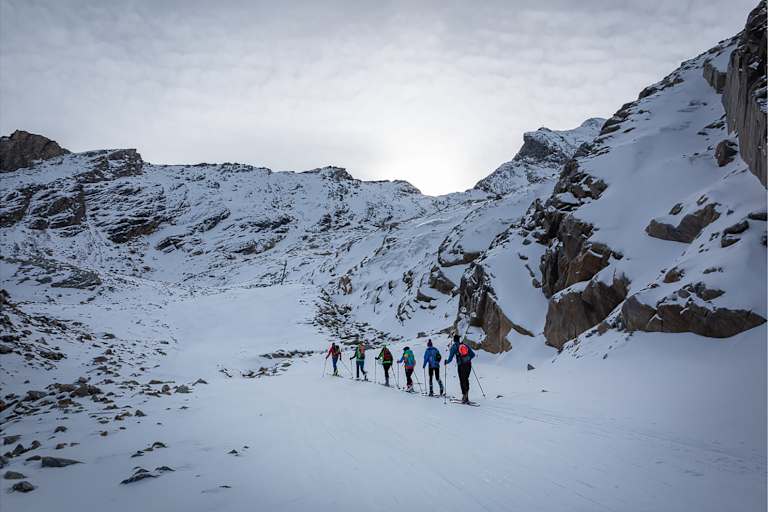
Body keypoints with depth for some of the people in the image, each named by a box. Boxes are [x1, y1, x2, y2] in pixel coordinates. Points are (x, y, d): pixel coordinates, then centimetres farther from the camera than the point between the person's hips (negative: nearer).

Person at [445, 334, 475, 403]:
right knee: (466, 379, 16)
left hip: (461, 365, -4)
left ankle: (465, 397, -2)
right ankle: (466, 395, 18)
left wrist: (446, 362, 18)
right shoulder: (465, 345, 12)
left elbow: (450, 358, -3)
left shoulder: (453, 347, 1)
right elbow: (473, 354, 14)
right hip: (468, 365, 4)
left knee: (462, 381, 2)